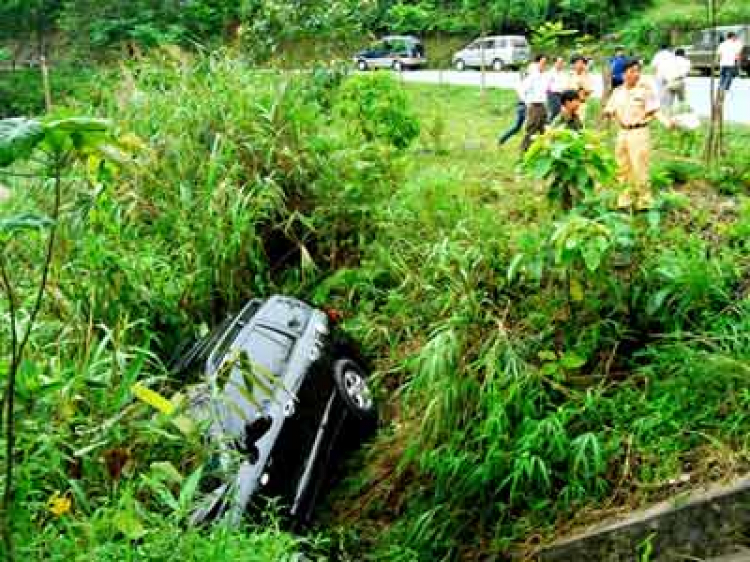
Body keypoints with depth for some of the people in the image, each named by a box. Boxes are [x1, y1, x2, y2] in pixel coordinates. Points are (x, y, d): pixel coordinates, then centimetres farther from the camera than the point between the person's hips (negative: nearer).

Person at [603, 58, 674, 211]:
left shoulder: (645, 88, -6)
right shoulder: (618, 91, 9)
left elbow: (654, 110, -9)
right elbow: (610, 111, 13)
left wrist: (666, 121, -21)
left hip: (639, 132, -5)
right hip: (623, 132, 5)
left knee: (639, 169, -6)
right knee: (623, 169, 11)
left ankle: (644, 202, 5)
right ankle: (625, 201, 24)